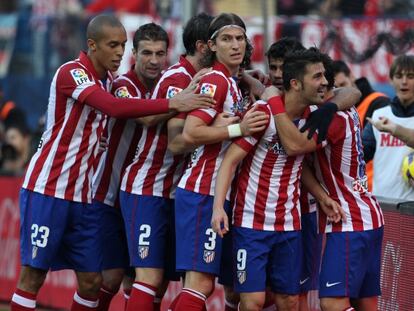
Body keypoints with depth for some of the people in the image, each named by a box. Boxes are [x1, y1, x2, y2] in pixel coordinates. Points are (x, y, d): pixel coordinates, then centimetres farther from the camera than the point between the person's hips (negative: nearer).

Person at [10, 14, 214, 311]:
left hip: (83, 196, 8)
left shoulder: (108, 80, 11)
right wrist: (171, 104, -32)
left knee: (91, 281, 4)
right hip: (47, 189, -8)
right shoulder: (71, 73, -15)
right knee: (33, 274, -6)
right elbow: (114, 107, -30)